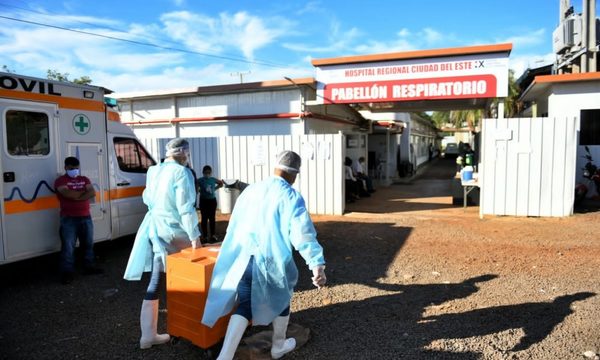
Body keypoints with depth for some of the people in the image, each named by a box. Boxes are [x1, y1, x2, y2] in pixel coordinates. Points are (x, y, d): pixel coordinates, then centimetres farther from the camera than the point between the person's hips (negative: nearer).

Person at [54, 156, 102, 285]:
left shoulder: (84, 179, 12)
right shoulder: (60, 181, -2)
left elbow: (93, 193, -3)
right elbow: (68, 194, -20)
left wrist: (76, 196, -15)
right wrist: (83, 192, -8)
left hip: (86, 217, 5)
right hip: (69, 219, -5)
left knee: (88, 244, 14)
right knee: (68, 247, -4)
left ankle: (89, 267, 27)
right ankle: (67, 273, 2)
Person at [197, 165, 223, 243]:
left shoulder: (213, 179, 2)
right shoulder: (200, 180, -9)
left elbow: (221, 183, 18)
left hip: (212, 200, 3)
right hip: (203, 201, -3)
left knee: (212, 218, 7)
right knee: (204, 218, 1)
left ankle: (213, 235, 15)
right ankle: (205, 236, 9)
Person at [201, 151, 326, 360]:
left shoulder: (250, 190, 8)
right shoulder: (291, 197, -10)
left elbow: (235, 224, 19)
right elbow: (303, 234, -21)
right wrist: (317, 264, -23)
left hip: (243, 259, 4)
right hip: (272, 261, -4)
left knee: (245, 306, 12)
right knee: (281, 301, 22)